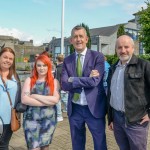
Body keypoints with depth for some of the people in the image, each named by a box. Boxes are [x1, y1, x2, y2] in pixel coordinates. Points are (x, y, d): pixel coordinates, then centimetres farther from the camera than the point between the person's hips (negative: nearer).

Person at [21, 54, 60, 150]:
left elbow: (56, 99, -12)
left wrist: (35, 96, -12)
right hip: (31, 119, -1)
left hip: (49, 119, 1)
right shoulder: (29, 80, 0)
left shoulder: (53, 81, 1)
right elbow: (24, 99, -12)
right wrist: (48, 101, -14)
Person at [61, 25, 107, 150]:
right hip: (74, 109, 3)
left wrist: (72, 79, -13)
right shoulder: (67, 60, 2)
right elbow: (64, 85, -9)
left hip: (94, 108, -3)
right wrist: (86, 79, -18)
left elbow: (94, 81, -20)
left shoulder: (98, 57, -7)